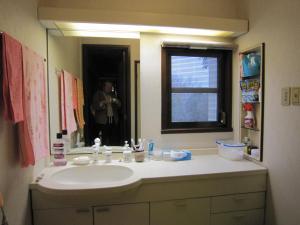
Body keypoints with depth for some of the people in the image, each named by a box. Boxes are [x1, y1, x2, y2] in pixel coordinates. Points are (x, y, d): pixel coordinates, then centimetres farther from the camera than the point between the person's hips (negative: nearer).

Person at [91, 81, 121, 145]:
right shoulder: (98, 94, 5)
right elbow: (95, 106, -5)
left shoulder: (113, 94, 18)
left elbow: (119, 105, 13)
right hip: (103, 121, -4)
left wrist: (115, 101, -7)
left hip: (113, 120, 4)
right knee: (104, 140, -11)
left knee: (113, 140, -1)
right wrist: (103, 103, -20)